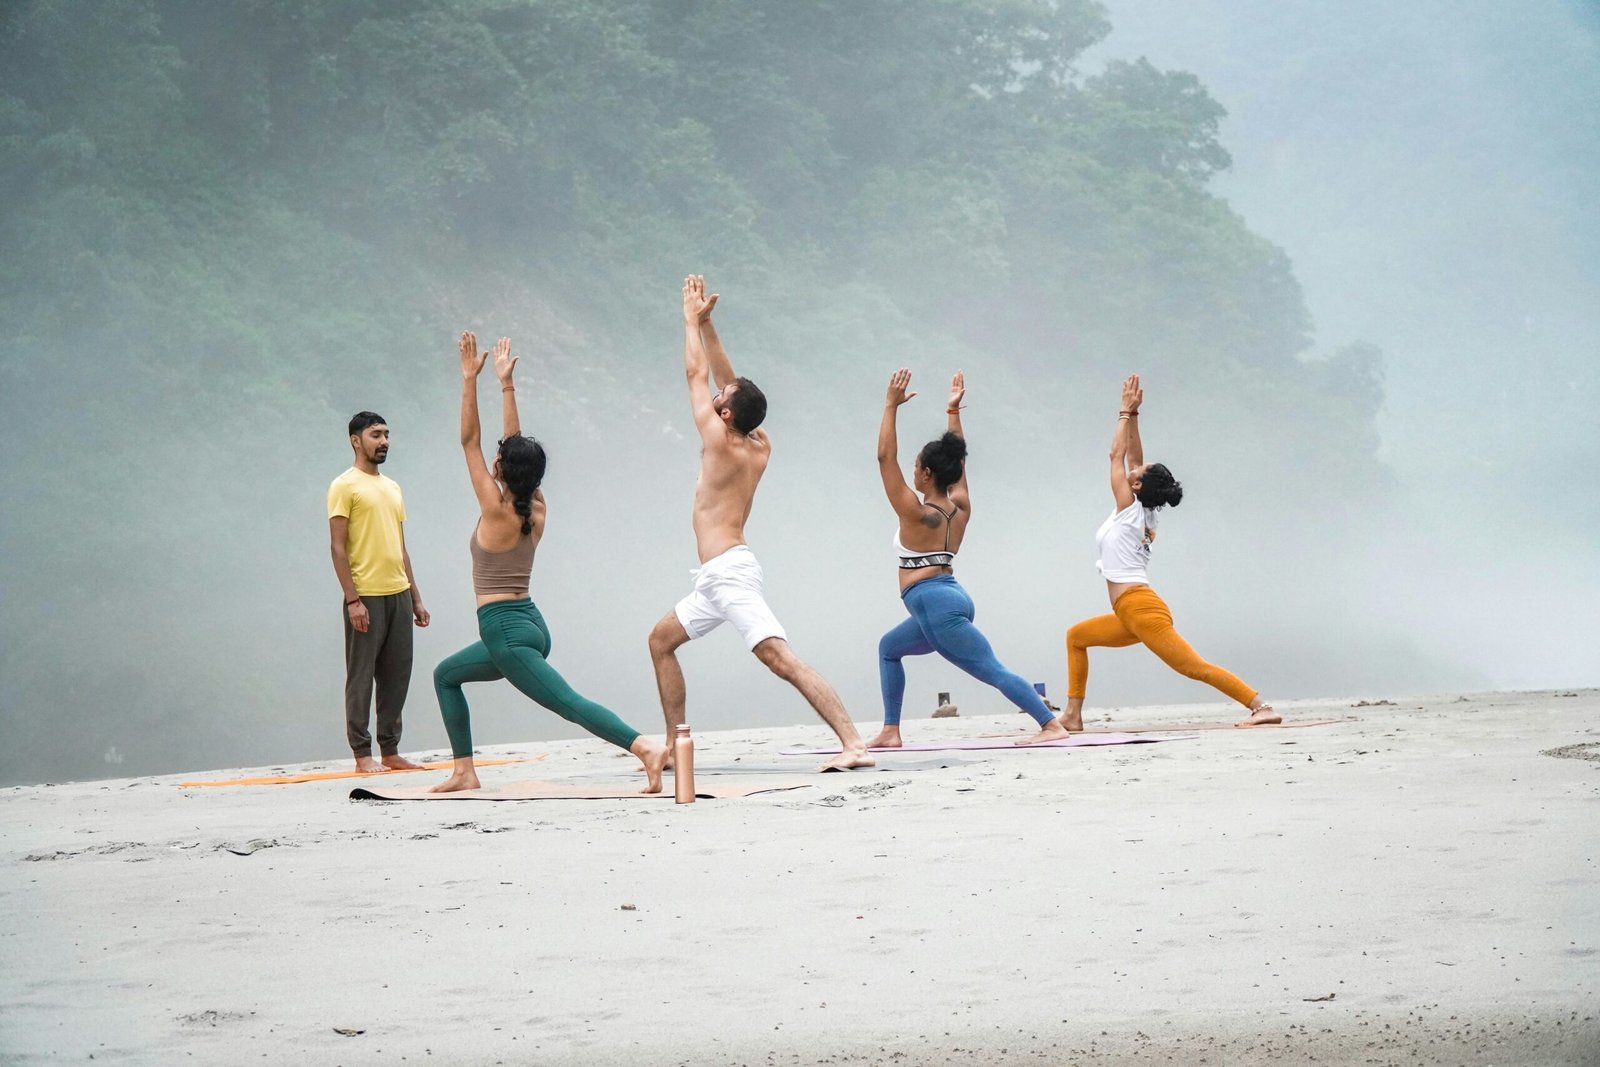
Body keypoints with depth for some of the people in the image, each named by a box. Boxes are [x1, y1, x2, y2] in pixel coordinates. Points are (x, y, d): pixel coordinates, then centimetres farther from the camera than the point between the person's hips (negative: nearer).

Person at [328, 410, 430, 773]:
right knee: (361, 677, -2)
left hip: (398, 594, 7)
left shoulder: (392, 488, 18)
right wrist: (352, 599, -16)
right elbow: (338, 547, -9)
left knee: (397, 676, 7)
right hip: (366, 596, -7)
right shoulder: (345, 487, -4)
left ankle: (390, 750, 12)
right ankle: (362, 754, 0)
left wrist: (415, 597, 18)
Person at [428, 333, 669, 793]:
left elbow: (469, 441, -11)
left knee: (568, 703, -12)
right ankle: (464, 771, 18)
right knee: (446, 675, 23)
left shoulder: (497, 512, -13)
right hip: (530, 624, 9)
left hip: (505, 630, -9)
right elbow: (517, 445, 15)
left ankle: (645, 747, -26)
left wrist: (470, 378, -8)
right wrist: (505, 385, 21)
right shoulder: (536, 512, 5)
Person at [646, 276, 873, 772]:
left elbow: (697, 373, -1)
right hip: (717, 579, 10)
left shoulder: (720, 442, -10)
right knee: (662, 641, 23)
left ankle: (854, 744, -30)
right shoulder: (760, 447, 9)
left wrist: (692, 319, 12)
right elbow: (728, 381, 21)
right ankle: (674, 744, 24)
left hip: (729, 571, -10)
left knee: (781, 658, -20)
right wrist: (705, 323, 21)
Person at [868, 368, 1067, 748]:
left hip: (935, 605, -9)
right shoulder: (960, 509, 8)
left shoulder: (917, 514, -11)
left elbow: (886, 458, -10)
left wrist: (891, 407, -9)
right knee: (889, 647, 24)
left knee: (993, 671, -12)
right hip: (950, 599, 9)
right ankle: (891, 732, 19)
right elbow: (956, 461, 23)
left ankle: (1051, 725, -19)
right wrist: (953, 411, 27)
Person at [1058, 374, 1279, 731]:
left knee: (1194, 667, -18)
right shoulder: (1146, 514, 15)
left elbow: (1117, 455, -1)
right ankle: (1073, 714, 16)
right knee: (1076, 637, 22)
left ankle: (1261, 707, -26)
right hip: (1130, 616, 10)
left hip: (1141, 608, -10)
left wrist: (1127, 412, 6)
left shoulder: (1130, 511, -5)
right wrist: (1133, 416, 19)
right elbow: (1132, 458, 20)